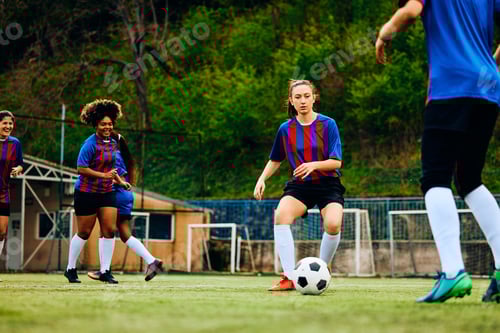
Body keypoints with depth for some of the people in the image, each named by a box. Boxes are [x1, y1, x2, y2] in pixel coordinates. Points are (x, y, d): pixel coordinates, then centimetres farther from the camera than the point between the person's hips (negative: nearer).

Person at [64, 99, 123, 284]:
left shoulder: (113, 143, 8)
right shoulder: (90, 144, -15)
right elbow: (81, 169, -19)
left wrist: (119, 180, 22)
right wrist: (104, 175, -22)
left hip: (107, 193, 6)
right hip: (86, 193, -6)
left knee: (109, 230, -4)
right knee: (84, 233, 3)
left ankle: (105, 271, 3)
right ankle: (70, 269, 20)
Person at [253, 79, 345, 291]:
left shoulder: (328, 124, -6)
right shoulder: (286, 129, 2)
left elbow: (336, 162, -11)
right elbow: (275, 160, 16)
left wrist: (314, 165, -28)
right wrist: (262, 180, 0)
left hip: (328, 185, -2)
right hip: (299, 186, 2)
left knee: (333, 224, -30)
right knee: (281, 214, -30)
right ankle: (289, 277, -26)